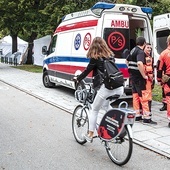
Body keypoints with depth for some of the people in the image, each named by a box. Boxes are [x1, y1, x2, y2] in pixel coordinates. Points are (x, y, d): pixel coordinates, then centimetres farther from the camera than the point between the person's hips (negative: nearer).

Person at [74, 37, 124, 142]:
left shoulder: (95, 58, 0)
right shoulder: (111, 56, 17)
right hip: (119, 88, 5)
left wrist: (78, 79, 22)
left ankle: (90, 135, 16)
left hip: (106, 87, -5)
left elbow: (87, 71, 6)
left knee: (94, 110, 11)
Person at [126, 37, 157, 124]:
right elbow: (139, 63, -33)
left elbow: (127, 61, 27)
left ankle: (137, 115, 22)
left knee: (135, 95, 14)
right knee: (144, 96, -4)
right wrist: (144, 75, -24)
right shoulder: (141, 52, -16)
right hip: (139, 77, -9)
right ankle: (147, 117, -2)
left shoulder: (133, 50, 12)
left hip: (132, 75, 9)